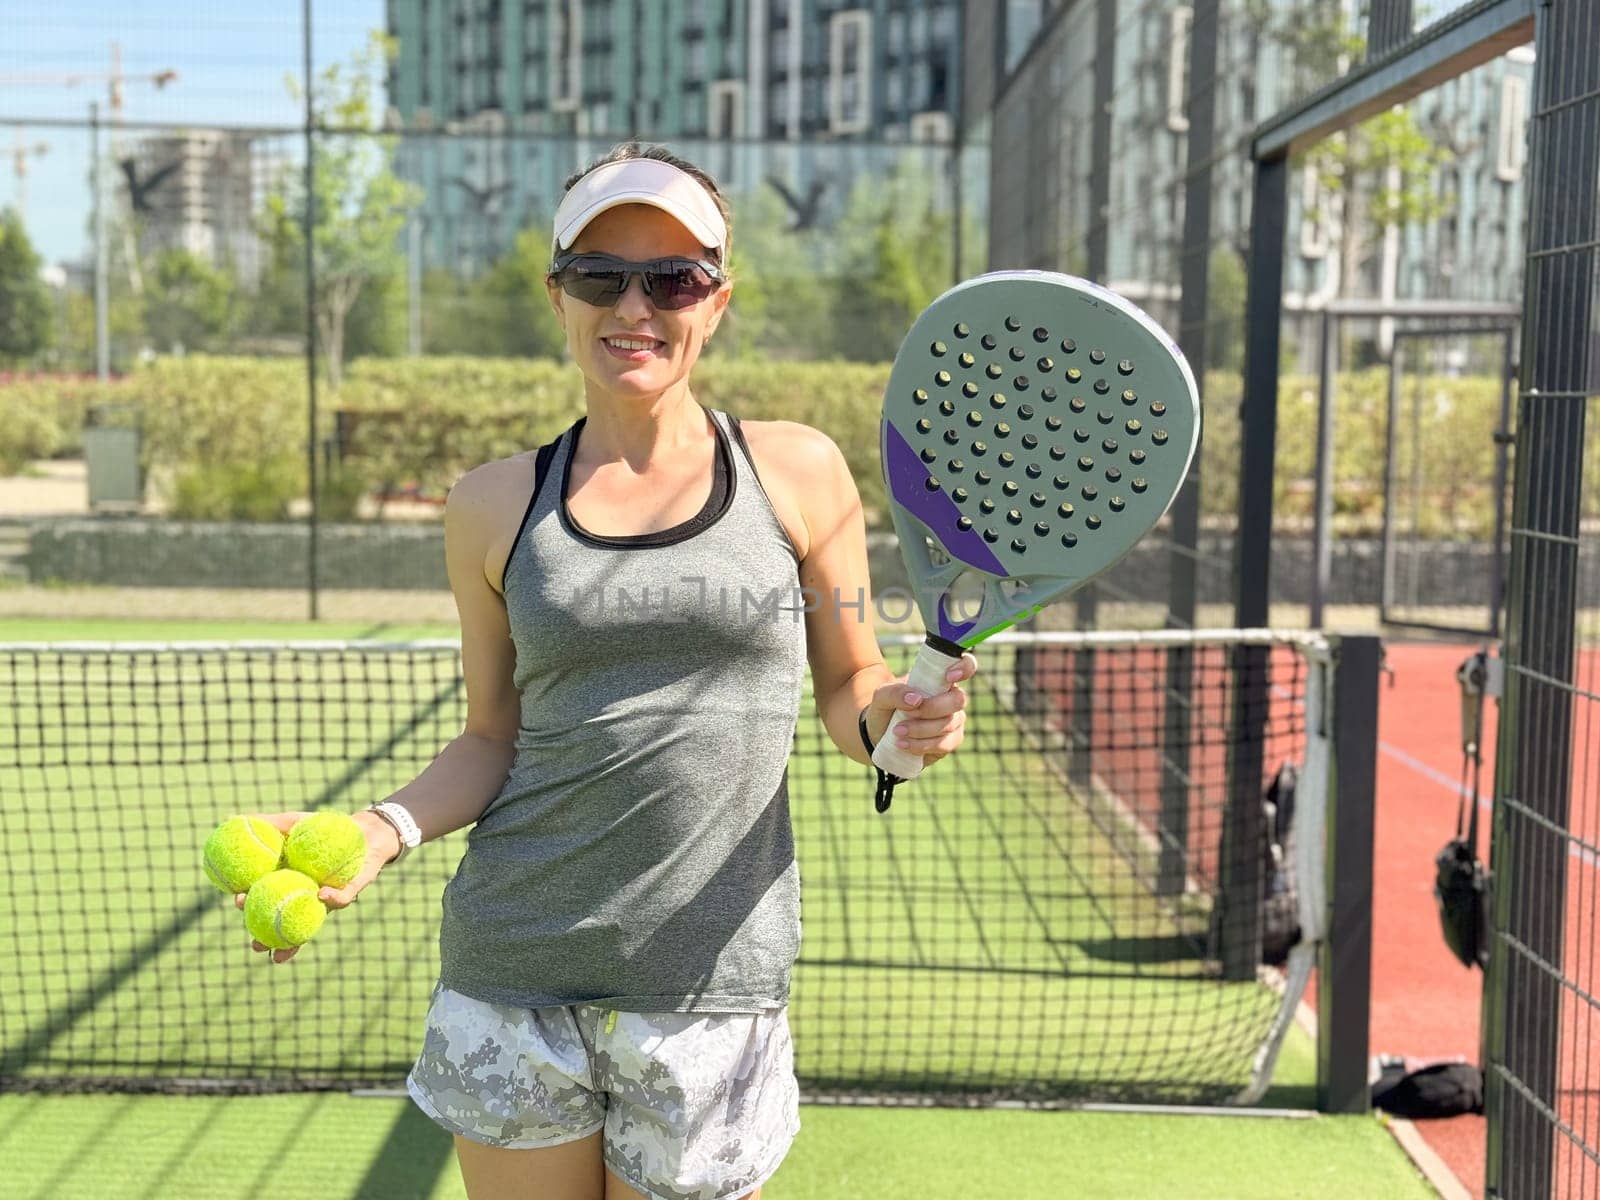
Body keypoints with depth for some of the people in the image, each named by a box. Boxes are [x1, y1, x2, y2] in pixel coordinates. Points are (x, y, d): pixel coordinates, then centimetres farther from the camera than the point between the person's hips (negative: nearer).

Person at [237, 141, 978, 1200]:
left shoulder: (799, 473, 1)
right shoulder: (495, 506, 4)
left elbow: (849, 685, 9)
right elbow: (493, 741, 8)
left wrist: (894, 720, -14)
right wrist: (378, 832, -9)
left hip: (711, 985, -1)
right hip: (514, 973, 1)